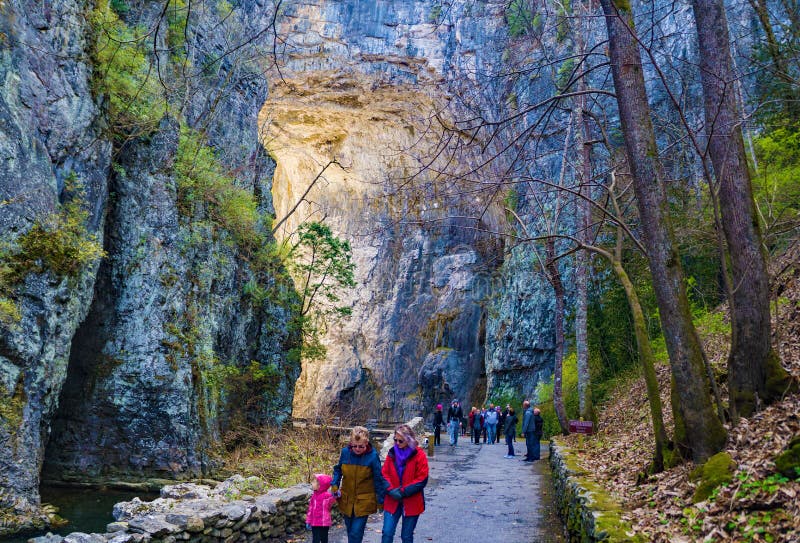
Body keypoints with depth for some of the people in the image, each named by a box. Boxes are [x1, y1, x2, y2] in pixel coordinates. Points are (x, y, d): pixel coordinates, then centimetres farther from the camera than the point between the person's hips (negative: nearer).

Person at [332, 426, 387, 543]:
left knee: (356, 533, -9)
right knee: (350, 531, 18)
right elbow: (338, 470, 8)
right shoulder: (345, 452, -10)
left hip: (364, 502, -4)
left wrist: (380, 500, -4)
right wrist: (334, 485, -6)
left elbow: (378, 479, -8)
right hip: (347, 500, 4)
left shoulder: (372, 456, -17)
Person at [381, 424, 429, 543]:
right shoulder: (392, 453, 2)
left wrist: (403, 492, -16)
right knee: (387, 533, -1)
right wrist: (391, 490, -14)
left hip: (411, 502, -3)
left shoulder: (419, 455, -10)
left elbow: (422, 479, -12)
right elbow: (384, 474, 3)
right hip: (392, 501, 3)